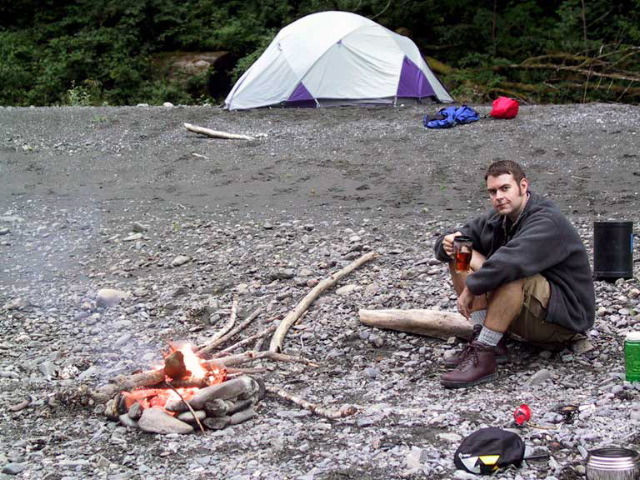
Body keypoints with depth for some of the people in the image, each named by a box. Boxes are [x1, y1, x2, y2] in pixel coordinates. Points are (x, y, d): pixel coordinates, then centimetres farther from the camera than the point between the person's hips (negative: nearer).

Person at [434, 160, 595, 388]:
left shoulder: (547, 223, -21)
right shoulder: (498, 218, 6)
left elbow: (510, 262, -38)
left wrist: (470, 289, -27)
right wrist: (448, 243, -16)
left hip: (565, 316, -9)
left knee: (510, 274, -36)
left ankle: (483, 357, -33)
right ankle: (492, 343, -9)